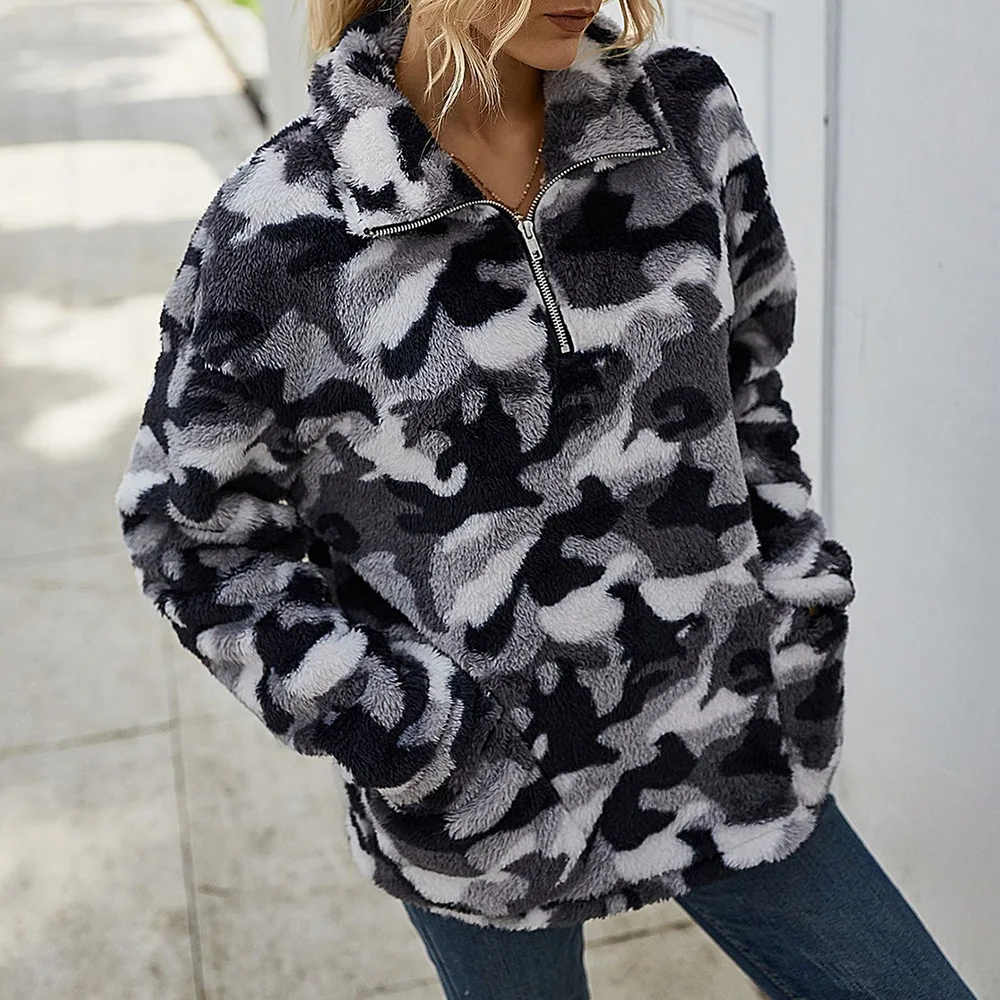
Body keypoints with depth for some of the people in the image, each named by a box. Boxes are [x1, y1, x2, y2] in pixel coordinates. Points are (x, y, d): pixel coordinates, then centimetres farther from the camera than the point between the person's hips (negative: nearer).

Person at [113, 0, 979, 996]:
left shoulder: (687, 114, -6)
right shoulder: (278, 229, -16)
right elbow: (193, 533, -6)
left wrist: (801, 606, 3)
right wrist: (410, 732, -13)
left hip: (727, 756, 3)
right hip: (483, 806, -3)